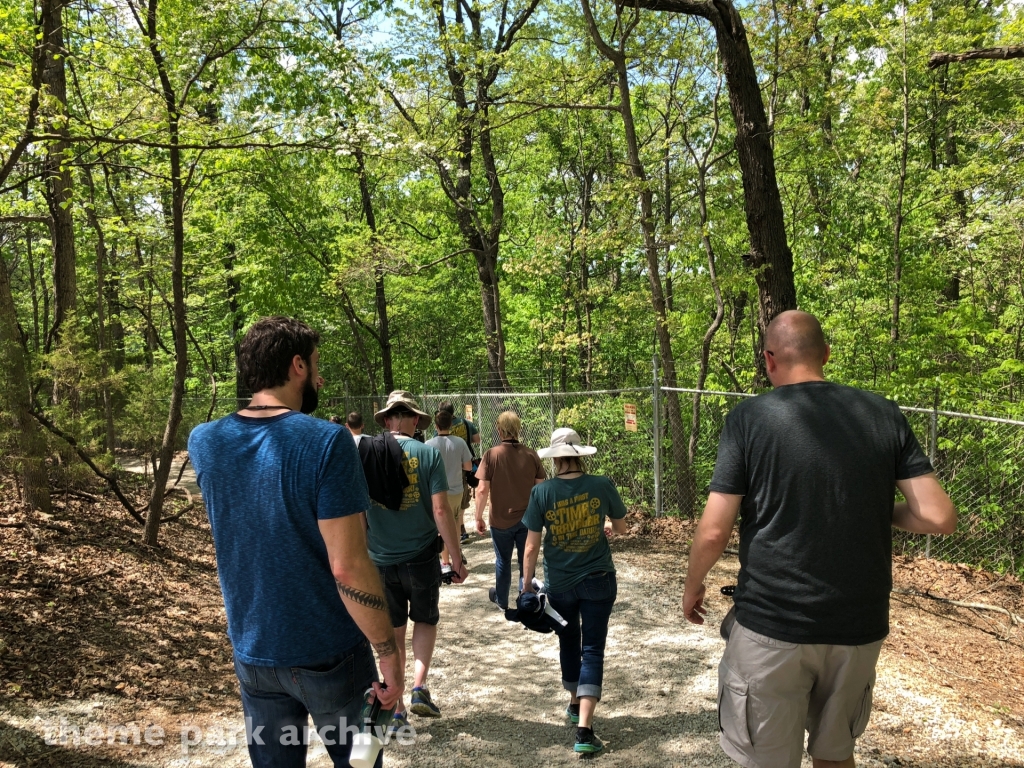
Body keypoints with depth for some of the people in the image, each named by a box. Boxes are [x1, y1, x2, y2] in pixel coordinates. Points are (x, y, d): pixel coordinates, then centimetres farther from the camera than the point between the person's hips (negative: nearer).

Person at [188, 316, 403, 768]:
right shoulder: (325, 442, -21)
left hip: (253, 653, 5)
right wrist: (389, 654, -13)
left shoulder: (205, 442, -4)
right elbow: (348, 567, -23)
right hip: (329, 653, -4)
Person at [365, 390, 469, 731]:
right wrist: (457, 560, -5)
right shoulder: (427, 453, -10)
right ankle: (420, 687, 6)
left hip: (381, 559, 2)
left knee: (392, 633, 16)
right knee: (425, 620, 22)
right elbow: (441, 511, -13)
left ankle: (396, 710, 21)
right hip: (421, 555, -1)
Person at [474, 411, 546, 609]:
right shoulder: (531, 455, -7)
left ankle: (502, 600, 36)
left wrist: (479, 517, -2)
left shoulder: (491, 454, -14)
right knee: (527, 563, 13)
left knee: (503, 562, 18)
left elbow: (482, 490, -14)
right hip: (527, 519, 1)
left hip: (501, 520, -1)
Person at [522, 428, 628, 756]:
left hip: (559, 584, 1)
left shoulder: (541, 492, -12)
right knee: (592, 649, 4)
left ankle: (575, 704, 41)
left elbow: (531, 547, -9)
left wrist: (527, 583, 4)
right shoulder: (602, 485, -11)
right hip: (598, 580, -1)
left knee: (568, 642, 23)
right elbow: (621, 527, 4)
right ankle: (584, 730, -5)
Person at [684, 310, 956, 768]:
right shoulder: (884, 415, -1)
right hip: (859, 626, 4)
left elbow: (714, 532, -12)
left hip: (772, 626, -3)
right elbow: (939, 517, -4)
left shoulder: (748, 419, -10)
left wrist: (692, 587, 6)